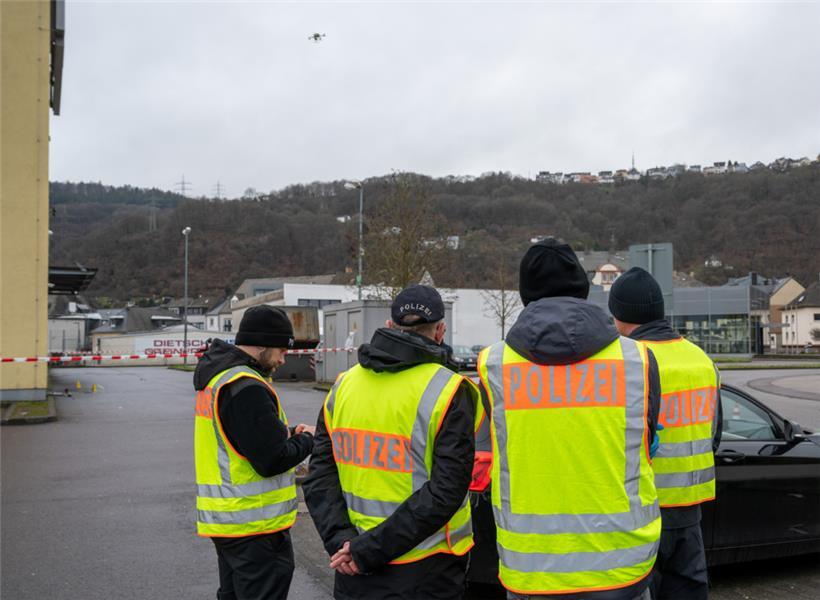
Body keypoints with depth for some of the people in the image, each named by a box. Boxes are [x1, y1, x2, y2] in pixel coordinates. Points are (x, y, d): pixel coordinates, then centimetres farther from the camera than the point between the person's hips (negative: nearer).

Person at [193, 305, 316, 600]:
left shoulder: (216, 377, 11)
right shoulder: (245, 387, -22)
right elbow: (273, 461, -23)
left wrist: (286, 433, 4)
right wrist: (306, 439, -6)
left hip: (227, 518, 10)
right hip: (256, 528, -10)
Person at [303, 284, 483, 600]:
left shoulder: (344, 385, 2)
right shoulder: (449, 393, -12)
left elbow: (319, 478, -1)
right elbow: (445, 492, -19)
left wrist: (341, 540, -9)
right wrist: (369, 551, -17)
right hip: (424, 574, -4)